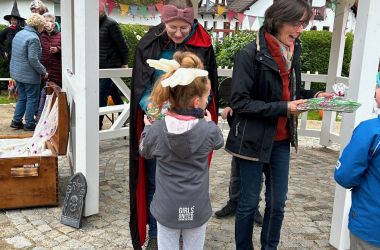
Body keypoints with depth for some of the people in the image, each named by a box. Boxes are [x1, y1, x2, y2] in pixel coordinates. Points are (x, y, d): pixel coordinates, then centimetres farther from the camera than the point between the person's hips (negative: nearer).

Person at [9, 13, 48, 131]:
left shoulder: (18, 34, 11)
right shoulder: (33, 38, -19)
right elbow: (33, 59, -23)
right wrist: (43, 72, -14)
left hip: (17, 72, 9)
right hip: (29, 75, -9)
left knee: (22, 98, 19)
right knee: (32, 99, 4)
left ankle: (16, 121, 23)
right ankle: (29, 124, 11)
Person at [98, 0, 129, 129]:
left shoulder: (110, 23, -12)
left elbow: (123, 45, -9)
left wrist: (124, 64, -5)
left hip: (111, 67, -7)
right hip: (101, 68, 7)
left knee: (101, 98, -7)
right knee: (115, 95, 15)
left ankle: (97, 127, 0)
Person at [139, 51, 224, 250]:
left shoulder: (156, 130, -16)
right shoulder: (208, 130, -17)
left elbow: (145, 151, 5)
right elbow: (219, 142, 7)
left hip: (167, 209, 0)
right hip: (197, 209, 0)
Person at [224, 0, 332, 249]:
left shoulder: (293, 51, 6)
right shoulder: (250, 54, -16)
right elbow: (240, 102, -19)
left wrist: (314, 95, -2)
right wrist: (284, 108, -23)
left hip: (281, 140, 6)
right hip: (253, 139, -6)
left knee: (278, 202, 13)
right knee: (249, 202, 7)